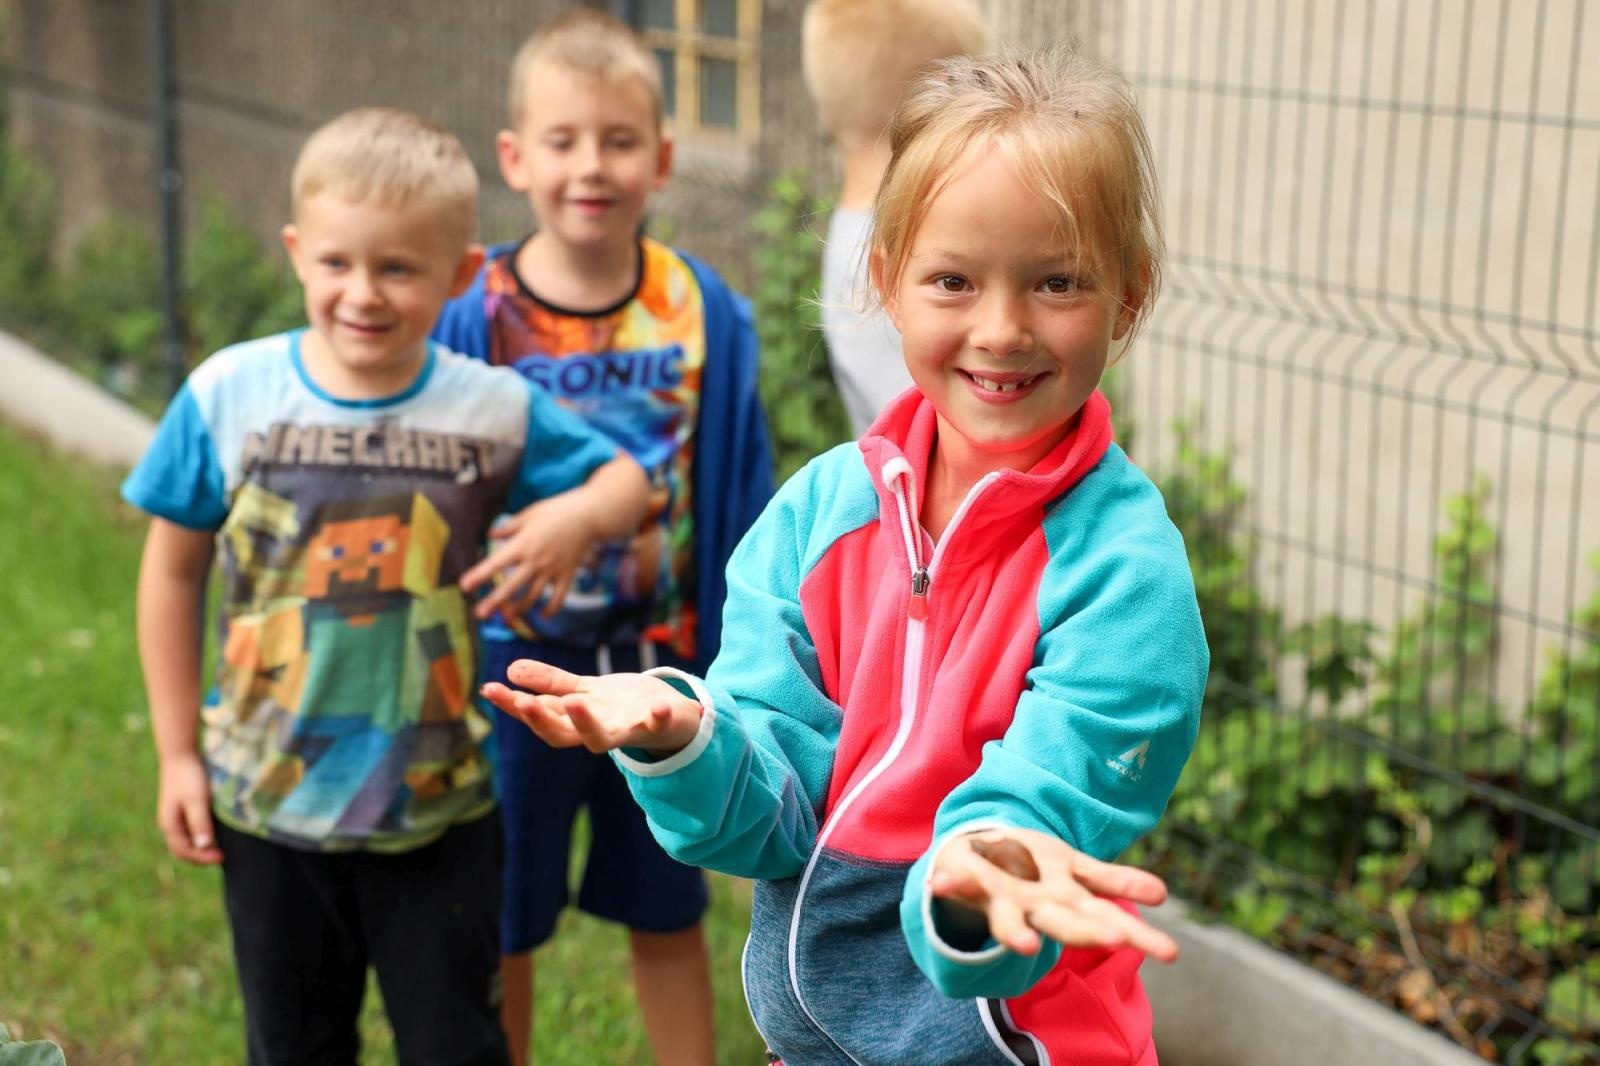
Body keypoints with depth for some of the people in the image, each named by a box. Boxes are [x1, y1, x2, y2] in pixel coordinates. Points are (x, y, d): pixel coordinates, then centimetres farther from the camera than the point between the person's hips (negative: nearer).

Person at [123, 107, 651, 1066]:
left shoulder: (495, 408, -10)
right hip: (266, 806, 1)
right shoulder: (228, 395, -10)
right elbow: (174, 569, 0)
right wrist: (178, 752, 1)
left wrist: (579, 516, -22)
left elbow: (626, 478, 3)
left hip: (437, 808, -1)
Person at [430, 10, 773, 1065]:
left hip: (659, 664, 1)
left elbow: (739, 507, -3)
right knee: (500, 932, 15)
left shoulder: (706, 313, -9)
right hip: (516, 667, -1)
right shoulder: (473, 316, -13)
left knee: (668, 917, 18)